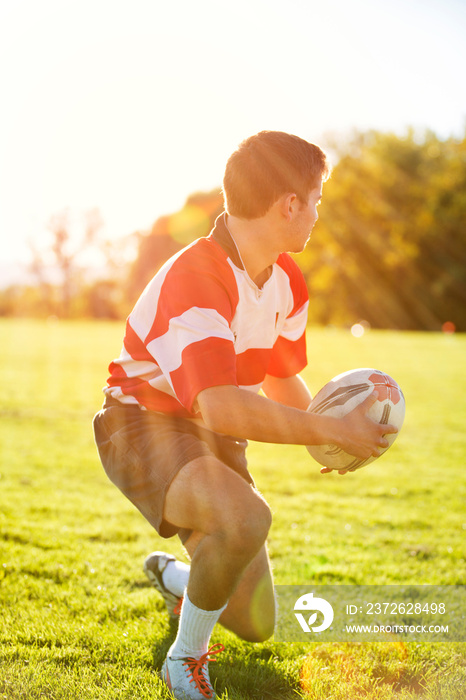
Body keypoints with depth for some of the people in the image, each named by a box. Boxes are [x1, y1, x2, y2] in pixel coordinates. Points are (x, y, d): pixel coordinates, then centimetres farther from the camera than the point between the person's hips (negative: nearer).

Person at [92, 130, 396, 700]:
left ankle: (171, 574, 43)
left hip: (215, 439, 8)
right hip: (146, 425, -8)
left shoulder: (287, 282, 1)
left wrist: (326, 431, -7)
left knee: (257, 626, 9)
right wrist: (333, 431, -35)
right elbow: (219, 407, -40)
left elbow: (282, 380, 13)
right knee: (247, 519, -40)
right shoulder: (196, 278, -28)